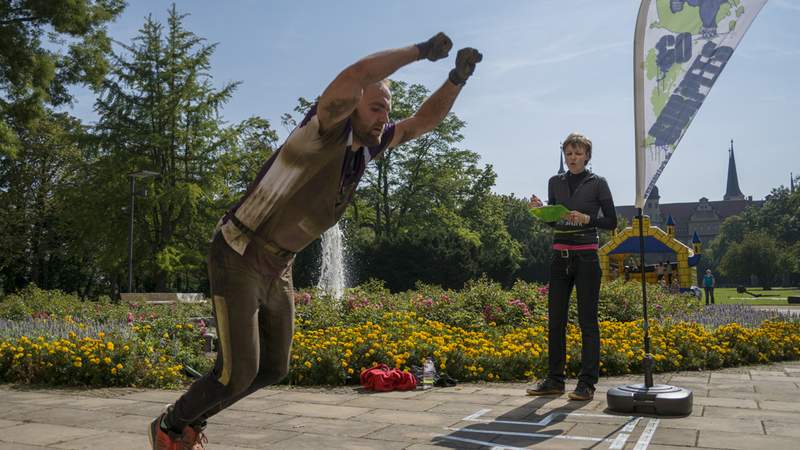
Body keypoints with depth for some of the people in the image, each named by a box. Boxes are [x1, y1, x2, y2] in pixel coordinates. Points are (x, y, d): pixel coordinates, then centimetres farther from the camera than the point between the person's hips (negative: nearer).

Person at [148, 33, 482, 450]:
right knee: (239, 371, -8)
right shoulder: (328, 129, -22)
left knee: (273, 368, 14)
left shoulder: (368, 144, 2)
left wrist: (457, 78, -6)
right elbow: (355, 76, -42)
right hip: (238, 257, -9)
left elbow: (422, 121, 10)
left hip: (278, 266, 9)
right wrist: (422, 50, -30)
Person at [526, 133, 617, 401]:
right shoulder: (555, 182, 12)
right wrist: (540, 209, -1)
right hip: (560, 257, 5)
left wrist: (587, 218, -16)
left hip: (586, 257, -5)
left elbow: (612, 222, 0)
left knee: (587, 320, -2)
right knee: (555, 319, 6)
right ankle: (555, 380, 16)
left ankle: (587, 383, 3)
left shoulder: (597, 183, 0)